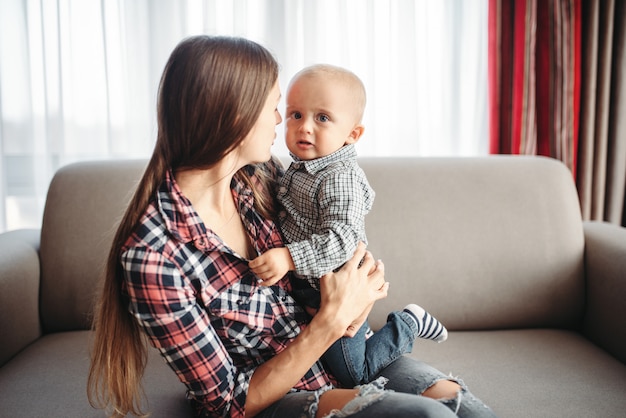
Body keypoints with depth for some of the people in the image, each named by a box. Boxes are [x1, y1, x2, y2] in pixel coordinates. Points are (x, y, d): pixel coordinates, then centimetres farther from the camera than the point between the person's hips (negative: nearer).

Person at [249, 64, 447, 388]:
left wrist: (289, 257, -41)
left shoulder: (340, 179, -25)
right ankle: (360, 334, 41)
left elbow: (342, 240, -34)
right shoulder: (298, 169, 3)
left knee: (354, 376, 6)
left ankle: (410, 323, 19)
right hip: (305, 292, 9)